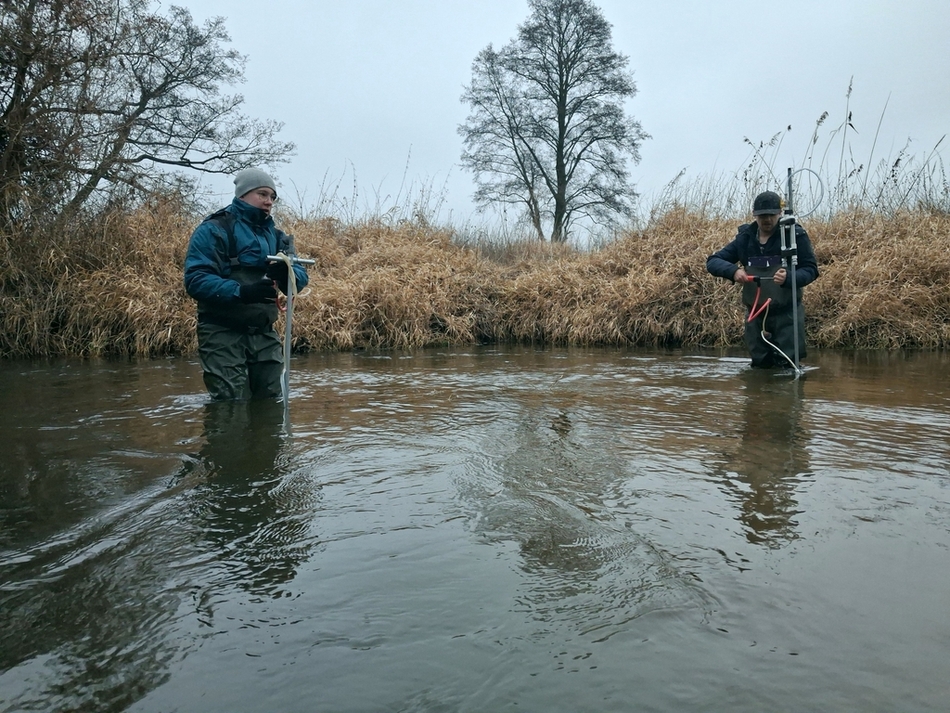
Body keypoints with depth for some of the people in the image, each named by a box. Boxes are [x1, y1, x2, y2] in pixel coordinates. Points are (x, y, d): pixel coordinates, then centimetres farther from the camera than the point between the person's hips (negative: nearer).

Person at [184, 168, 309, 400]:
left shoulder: (275, 236, 16)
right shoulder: (214, 230, -5)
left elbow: (301, 277, 5)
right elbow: (195, 280, -16)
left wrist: (286, 274, -19)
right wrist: (240, 292, -31)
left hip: (265, 335, 6)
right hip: (223, 335, -6)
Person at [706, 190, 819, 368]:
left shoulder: (795, 235, -7)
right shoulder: (744, 238, 3)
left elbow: (810, 269, -7)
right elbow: (712, 261, 0)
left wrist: (789, 278, -29)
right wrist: (733, 270, -21)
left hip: (787, 314, -3)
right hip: (755, 315, 4)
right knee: (759, 367, 13)